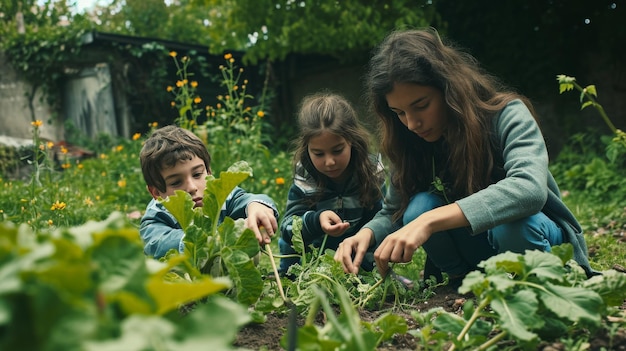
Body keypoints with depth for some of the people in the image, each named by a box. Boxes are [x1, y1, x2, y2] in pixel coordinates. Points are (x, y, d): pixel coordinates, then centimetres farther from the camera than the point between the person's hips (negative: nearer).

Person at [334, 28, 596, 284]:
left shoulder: (506, 115, -24)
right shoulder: (410, 144, -9)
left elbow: (530, 188, -42)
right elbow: (392, 213, -3)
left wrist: (430, 221, -52)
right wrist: (367, 234, -28)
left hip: (529, 234, -3)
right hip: (475, 251, 4)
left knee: (515, 226, -37)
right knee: (420, 206, -25)